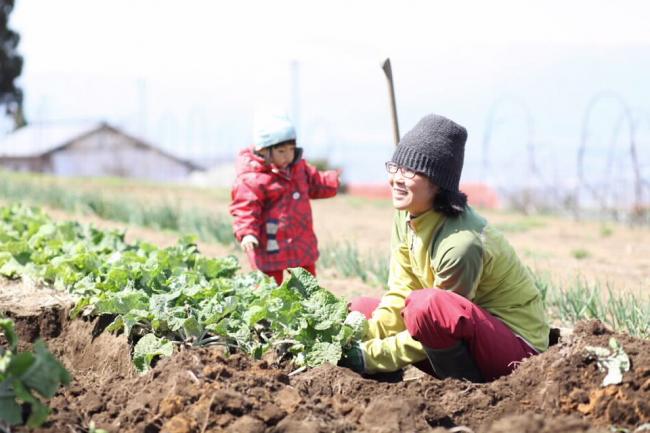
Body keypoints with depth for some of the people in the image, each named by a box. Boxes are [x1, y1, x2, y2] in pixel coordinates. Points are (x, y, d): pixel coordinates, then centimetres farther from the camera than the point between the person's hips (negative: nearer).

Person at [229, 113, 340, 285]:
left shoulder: (298, 167, 7)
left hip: (302, 243, 7)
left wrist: (332, 180, 3)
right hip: (271, 247, -7)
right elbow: (245, 209, -21)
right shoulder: (251, 180, -18)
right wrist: (246, 233, -36)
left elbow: (315, 183, 21)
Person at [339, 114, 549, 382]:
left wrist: (371, 356, -19)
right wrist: (363, 336, -17)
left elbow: (434, 328, -21)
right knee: (361, 310, 3)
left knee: (427, 305, -35)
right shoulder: (405, 218, -3)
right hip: (469, 329, 9)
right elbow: (400, 295, -1)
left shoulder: (460, 243, -28)